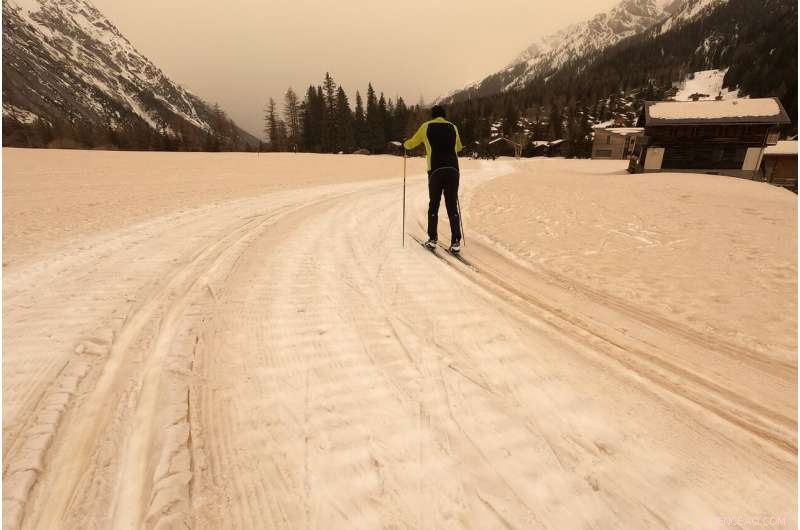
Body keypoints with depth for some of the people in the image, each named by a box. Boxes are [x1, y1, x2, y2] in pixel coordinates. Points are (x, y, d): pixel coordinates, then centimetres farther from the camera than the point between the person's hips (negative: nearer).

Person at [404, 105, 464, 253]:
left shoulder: (426, 126, 10)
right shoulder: (453, 127, 16)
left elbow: (411, 143, 21)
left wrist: (405, 144, 44)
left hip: (436, 171, -1)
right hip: (453, 170, 2)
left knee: (434, 204, 10)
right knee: (452, 206, 2)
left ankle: (432, 239, 10)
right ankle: (456, 241, -6)